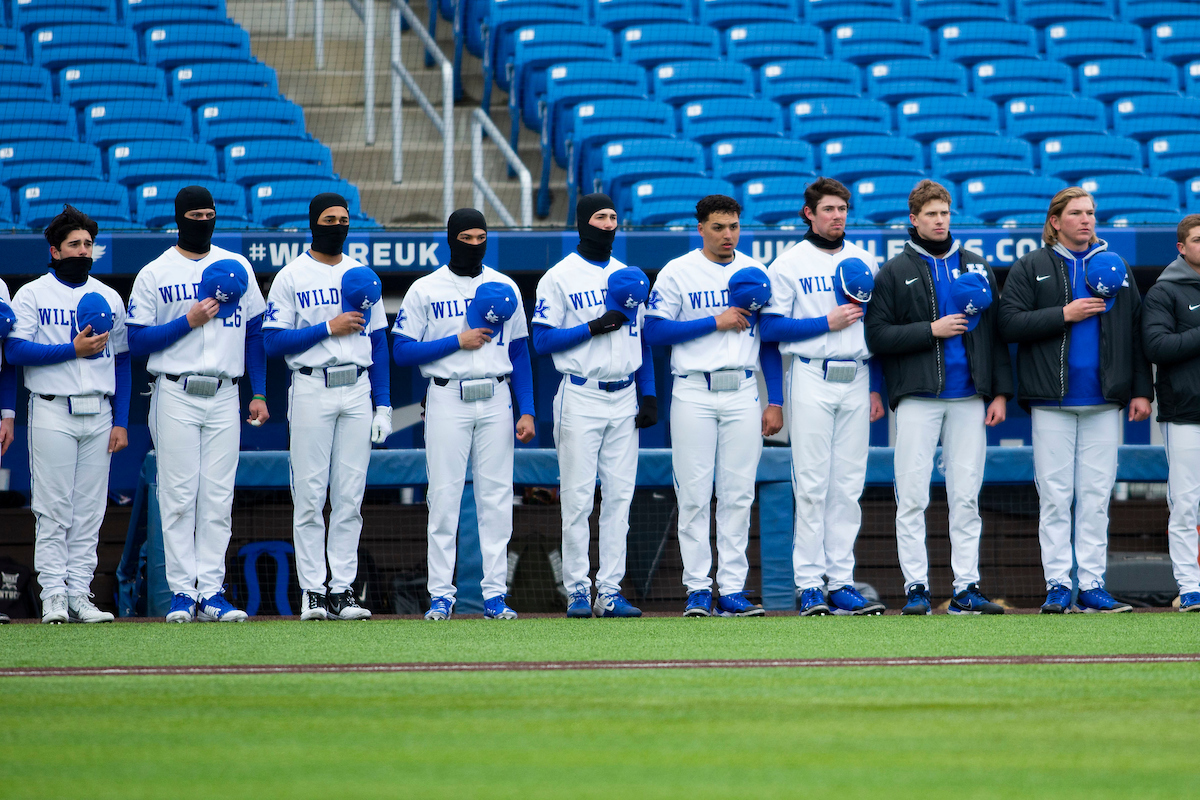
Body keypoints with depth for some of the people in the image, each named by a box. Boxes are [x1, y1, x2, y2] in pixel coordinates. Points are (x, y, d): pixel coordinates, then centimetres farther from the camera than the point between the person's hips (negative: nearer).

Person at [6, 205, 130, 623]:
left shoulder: (109, 298, 15)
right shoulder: (32, 295, 3)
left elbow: (122, 361, 15)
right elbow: (16, 350, -9)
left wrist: (121, 422, 8)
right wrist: (74, 349, -15)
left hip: (99, 415, 4)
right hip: (52, 412, -4)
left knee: (90, 510, 3)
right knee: (53, 509, -6)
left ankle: (80, 593, 5)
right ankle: (53, 595, -4)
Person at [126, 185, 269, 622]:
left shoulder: (237, 267, 12)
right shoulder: (154, 274, 2)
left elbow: (256, 333, 14)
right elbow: (137, 341, -3)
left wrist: (259, 393, 8)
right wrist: (189, 321, -13)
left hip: (224, 397, 3)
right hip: (175, 397, -3)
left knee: (219, 498, 0)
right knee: (178, 496, -5)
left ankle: (211, 591, 1)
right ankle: (182, 591, -1)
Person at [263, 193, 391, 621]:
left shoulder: (363, 277, 14)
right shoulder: (290, 278, 1)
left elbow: (378, 343, 15)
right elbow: (273, 342, -6)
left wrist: (383, 405, 8)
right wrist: (329, 329, -13)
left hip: (357, 391, 4)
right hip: (311, 390, -4)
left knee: (350, 496, 2)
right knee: (310, 495, -4)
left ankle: (342, 591, 4)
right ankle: (312, 591, -1)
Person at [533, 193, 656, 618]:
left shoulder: (630, 277, 15)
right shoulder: (559, 277, 0)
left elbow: (642, 339, 17)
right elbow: (542, 340, -7)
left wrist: (649, 395, 8)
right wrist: (594, 327, -17)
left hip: (624, 398, 5)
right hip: (580, 398, -5)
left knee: (619, 496, 2)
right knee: (577, 499, -5)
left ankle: (610, 591, 4)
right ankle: (577, 591, 0)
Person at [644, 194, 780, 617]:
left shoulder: (755, 273, 11)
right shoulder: (677, 273, 1)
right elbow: (655, 331, -6)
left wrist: (776, 402, 7)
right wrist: (716, 321, -12)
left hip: (743, 393, 3)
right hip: (693, 394, -3)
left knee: (738, 495, 1)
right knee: (693, 495, -4)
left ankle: (732, 590, 3)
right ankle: (697, 588, 1)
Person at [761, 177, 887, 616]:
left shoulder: (863, 261, 14)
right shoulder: (789, 264, 0)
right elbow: (771, 328, -5)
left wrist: (876, 387, 12)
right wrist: (827, 322, -13)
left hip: (856, 380, 4)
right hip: (812, 378, -4)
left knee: (849, 485, 3)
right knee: (812, 484, -6)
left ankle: (841, 581, 5)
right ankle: (809, 584, -4)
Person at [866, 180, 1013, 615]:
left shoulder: (977, 268, 15)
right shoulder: (895, 272, 5)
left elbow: (996, 333, 14)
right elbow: (877, 335, -3)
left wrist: (1000, 392, 6)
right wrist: (932, 330, -12)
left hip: (969, 399, 3)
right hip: (917, 398, -3)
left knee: (966, 497, 2)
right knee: (913, 497, -5)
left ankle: (966, 588, 3)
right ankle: (916, 588, -3)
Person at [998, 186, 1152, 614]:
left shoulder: (1115, 266, 14)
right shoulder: (1030, 268, 5)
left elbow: (1137, 332, 12)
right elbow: (1011, 324, -6)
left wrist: (1141, 390, 5)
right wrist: (1064, 314, -12)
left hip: (1104, 402, 2)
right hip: (1052, 402, -2)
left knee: (1096, 495, 2)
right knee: (1055, 496, -3)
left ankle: (1092, 584, 4)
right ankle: (1058, 585, -1)